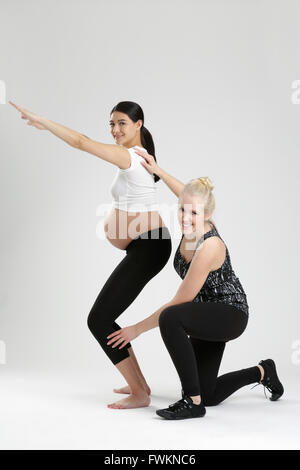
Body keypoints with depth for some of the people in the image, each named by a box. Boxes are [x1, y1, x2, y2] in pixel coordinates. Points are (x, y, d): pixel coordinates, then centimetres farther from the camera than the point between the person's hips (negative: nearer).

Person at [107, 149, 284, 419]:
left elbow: (179, 303, -24)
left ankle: (192, 402, -24)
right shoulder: (194, 225, -9)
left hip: (230, 314, -8)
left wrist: (138, 328, -17)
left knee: (170, 319, -36)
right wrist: (157, 170, 17)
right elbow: (186, 195, 18)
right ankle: (263, 372, 35)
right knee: (208, 396, 10)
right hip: (209, 314, 9)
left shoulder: (209, 248, -30)